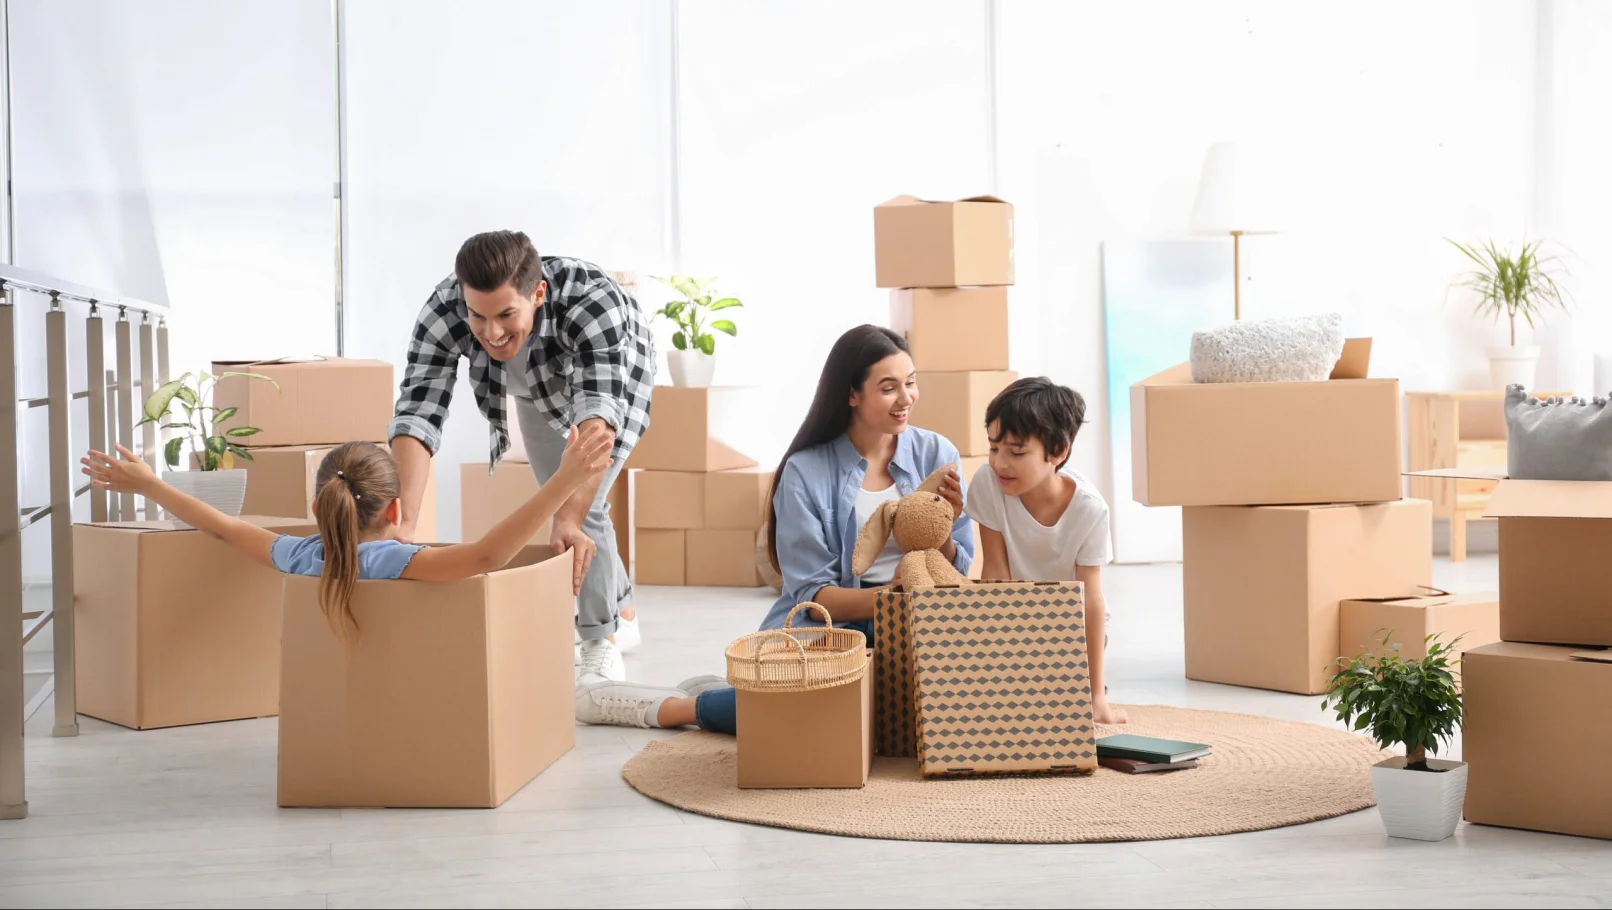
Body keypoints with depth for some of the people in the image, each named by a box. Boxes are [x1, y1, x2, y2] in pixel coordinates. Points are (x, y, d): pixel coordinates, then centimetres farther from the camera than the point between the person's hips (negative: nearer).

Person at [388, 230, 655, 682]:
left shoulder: (592, 299, -46)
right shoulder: (441, 313, -37)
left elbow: (598, 412, -54)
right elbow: (417, 414, -42)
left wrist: (571, 518, -65)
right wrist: (403, 524, -56)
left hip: (612, 376, -4)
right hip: (538, 391, 4)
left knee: (581, 505, -20)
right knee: (563, 503, 15)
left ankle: (601, 644, -2)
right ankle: (622, 614, 39)